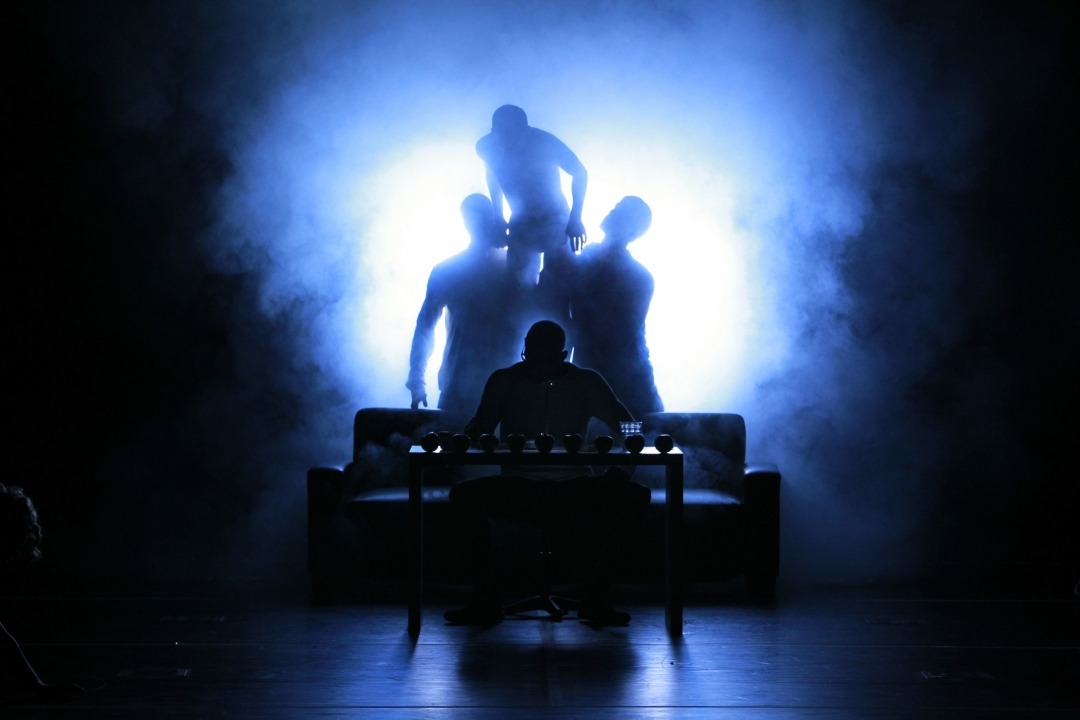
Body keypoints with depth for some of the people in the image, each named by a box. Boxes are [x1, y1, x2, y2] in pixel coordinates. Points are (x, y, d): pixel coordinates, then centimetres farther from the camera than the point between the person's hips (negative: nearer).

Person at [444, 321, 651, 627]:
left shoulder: (587, 382, 7)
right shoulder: (503, 381, 8)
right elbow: (478, 430, 9)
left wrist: (618, 472, -14)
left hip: (573, 488, 0)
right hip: (518, 486, 0)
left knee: (634, 496, -27)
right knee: (463, 496, -29)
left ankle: (595, 595, -19)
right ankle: (485, 599, -21)